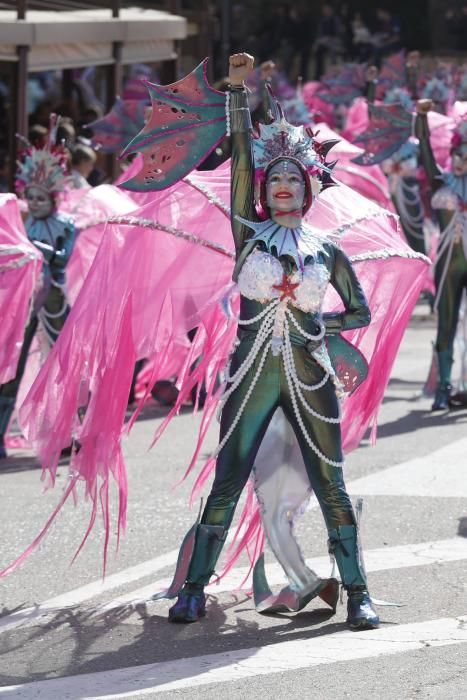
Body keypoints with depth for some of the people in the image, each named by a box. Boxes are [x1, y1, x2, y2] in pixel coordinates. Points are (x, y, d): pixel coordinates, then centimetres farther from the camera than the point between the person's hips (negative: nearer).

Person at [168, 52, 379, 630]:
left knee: (331, 487, 1)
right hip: (252, 375, -1)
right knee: (226, 486, 1)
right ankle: (194, 589, 9)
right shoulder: (248, 232, 4)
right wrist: (238, 90, -6)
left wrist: (321, 323, -2)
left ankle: (356, 592, 8)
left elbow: (361, 311, 15)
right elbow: (240, 157, -2)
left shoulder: (327, 252, 7)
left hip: (310, 378, 1)